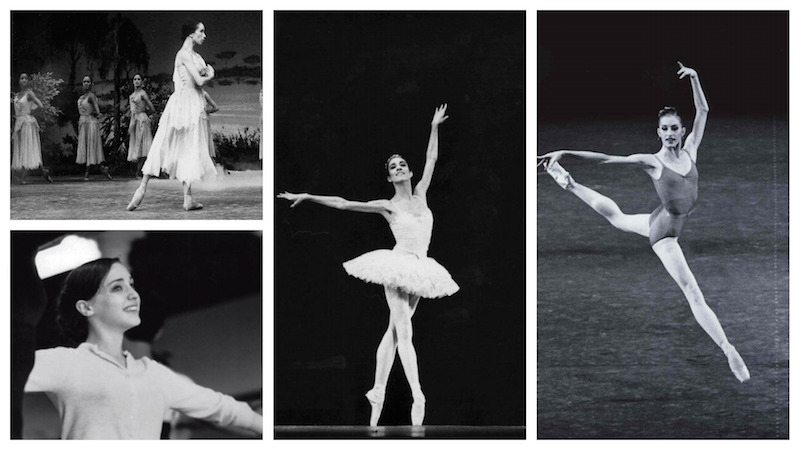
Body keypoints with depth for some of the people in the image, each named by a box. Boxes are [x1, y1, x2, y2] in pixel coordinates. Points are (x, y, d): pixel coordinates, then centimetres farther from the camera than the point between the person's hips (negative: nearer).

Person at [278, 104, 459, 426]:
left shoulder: (420, 195, 10)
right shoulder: (387, 206, -2)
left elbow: (431, 160, 19)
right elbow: (342, 204, -3)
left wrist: (435, 127, 20)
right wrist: (306, 197, -7)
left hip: (419, 270, 6)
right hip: (399, 265, -5)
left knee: (394, 331, 9)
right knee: (403, 332, -12)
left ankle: (378, 393, 13)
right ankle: (418, 398, -18)